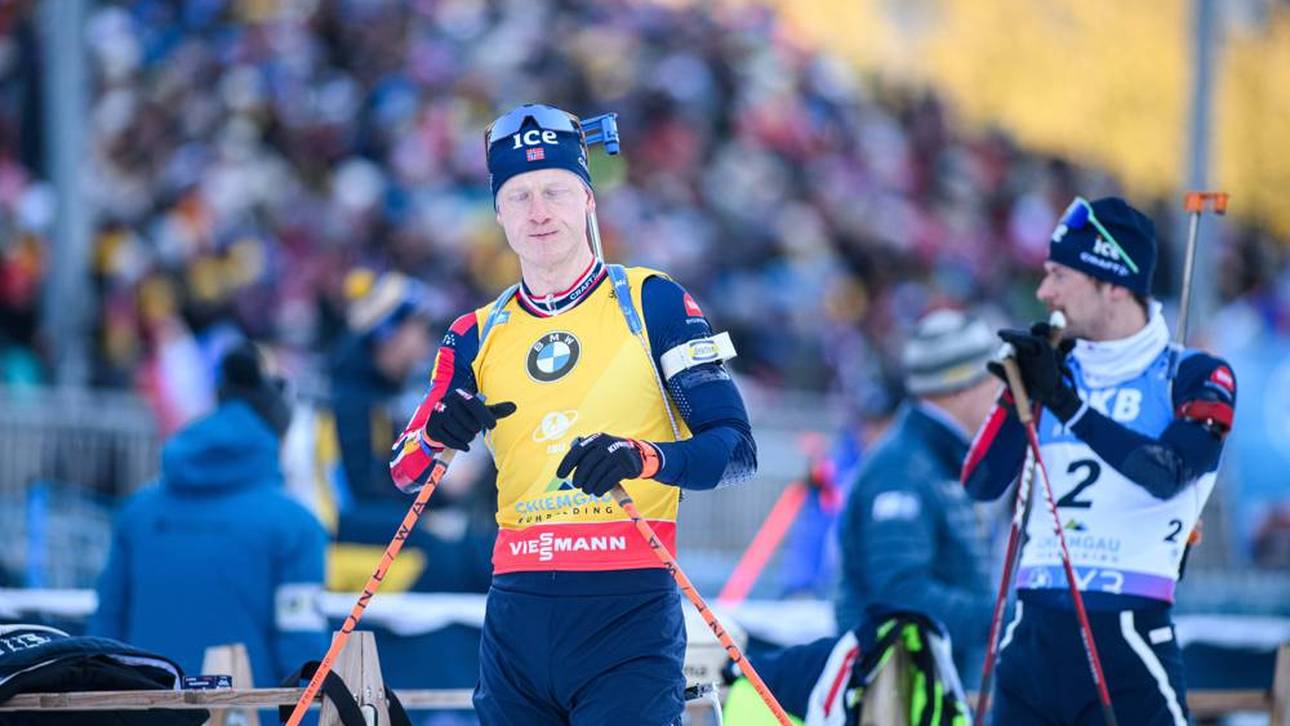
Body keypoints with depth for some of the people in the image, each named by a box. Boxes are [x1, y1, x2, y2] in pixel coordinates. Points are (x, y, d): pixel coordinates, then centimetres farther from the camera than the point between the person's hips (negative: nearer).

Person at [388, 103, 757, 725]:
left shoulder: (651, 303, 2)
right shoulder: (477, 337, 13)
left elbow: (736, 450, -3)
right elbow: (404, 474, 11)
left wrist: (645, 458, -23)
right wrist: (436, 436, -12)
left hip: (628, 612, -4)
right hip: (516, 619, 4)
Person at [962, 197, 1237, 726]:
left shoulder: (1194, 377, -1)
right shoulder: (1057, 370, 13)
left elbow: (1167, 473, -19)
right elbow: (980, 484, 4)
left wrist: (1069, 406, -23)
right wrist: (1019, 392, -9)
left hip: (1129, 641, -5)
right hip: (1034, 636, 5)